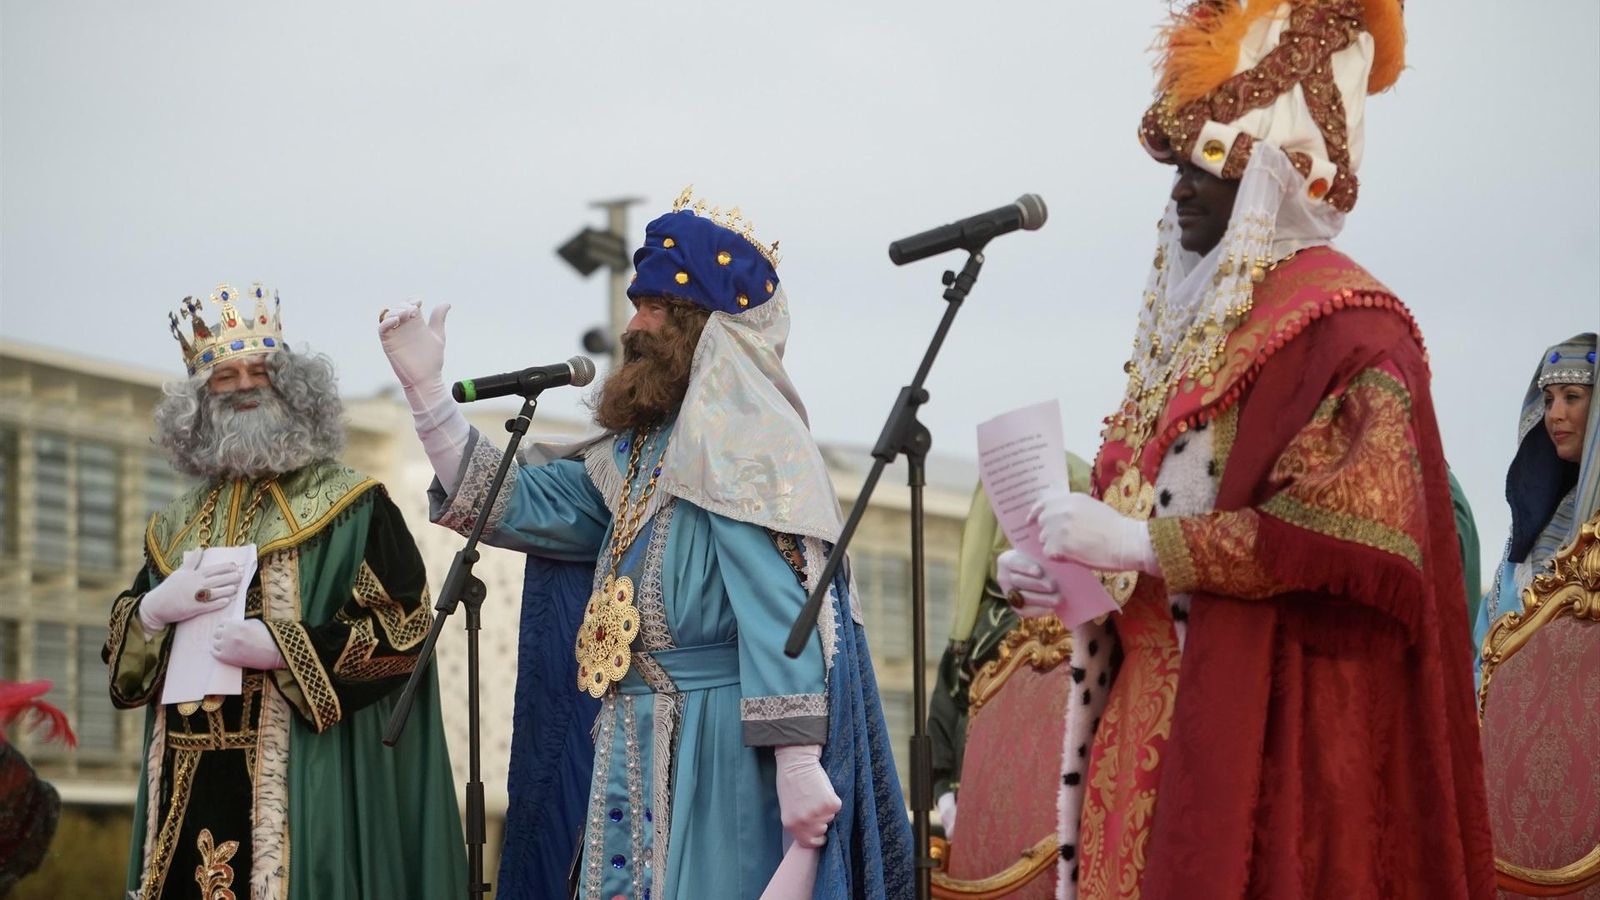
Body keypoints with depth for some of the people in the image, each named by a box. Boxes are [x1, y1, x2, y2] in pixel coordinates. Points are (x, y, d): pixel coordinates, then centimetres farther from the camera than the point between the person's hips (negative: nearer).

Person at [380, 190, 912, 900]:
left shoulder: (746, 439, -8)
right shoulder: (642, 447, 19)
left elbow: (781, 608, -18)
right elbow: (518, 506, 20)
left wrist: (797, 761, -26)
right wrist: (428, 391, 16)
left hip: (720, 754, -9)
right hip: (638, 754, 9)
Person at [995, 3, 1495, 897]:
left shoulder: (1343, 324, -6)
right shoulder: (1197, 325, 19)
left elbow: (1357, 532, -19)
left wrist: (1139, 542, -18)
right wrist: (1064, 566, 4)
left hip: (1272, 733, -8)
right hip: (1156, 713, 8)